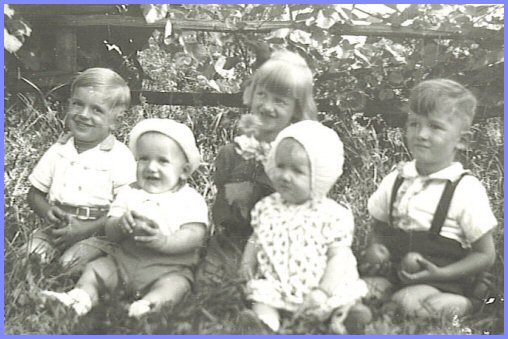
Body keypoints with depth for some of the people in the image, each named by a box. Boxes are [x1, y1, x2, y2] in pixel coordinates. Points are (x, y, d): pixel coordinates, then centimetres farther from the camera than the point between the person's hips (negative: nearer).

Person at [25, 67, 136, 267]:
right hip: (57, 228, 4)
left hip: (98, 233, -4)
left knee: (71, 262, -28)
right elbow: (35, 194, 14)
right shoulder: (58, 151, 6)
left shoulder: (120, 157, -8)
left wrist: (85, 229, -19)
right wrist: (47, 212, -9)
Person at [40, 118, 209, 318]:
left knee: (175, 284, -32)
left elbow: (195, 236, -14)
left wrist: (164, 241, -32)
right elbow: (110, 232, 6)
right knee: (94, 269, -7)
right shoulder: (129, 193, 10)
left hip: (169, 267, -5)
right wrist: (121, 225, -20)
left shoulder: (190, 200, -2)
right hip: (124, 261, 5)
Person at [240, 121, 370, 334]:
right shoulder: (267, 207, 5)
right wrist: (248, 261, 0)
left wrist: (323, 292, -19)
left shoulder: (333, 215, -8)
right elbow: (255, 239, 18)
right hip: (275, 287, 3)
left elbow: (338, 256, -10)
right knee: (260, 297, -21)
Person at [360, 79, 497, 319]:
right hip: (392, 271, 3)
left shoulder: (466, 190, -7)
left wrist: (441, 274, -16)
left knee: (409, 302, -33)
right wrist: (374, 248, -5)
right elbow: (378, 229, 18)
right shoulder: (395, 181, 6)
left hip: (442, 284, -3)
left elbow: (486, 255, -3)